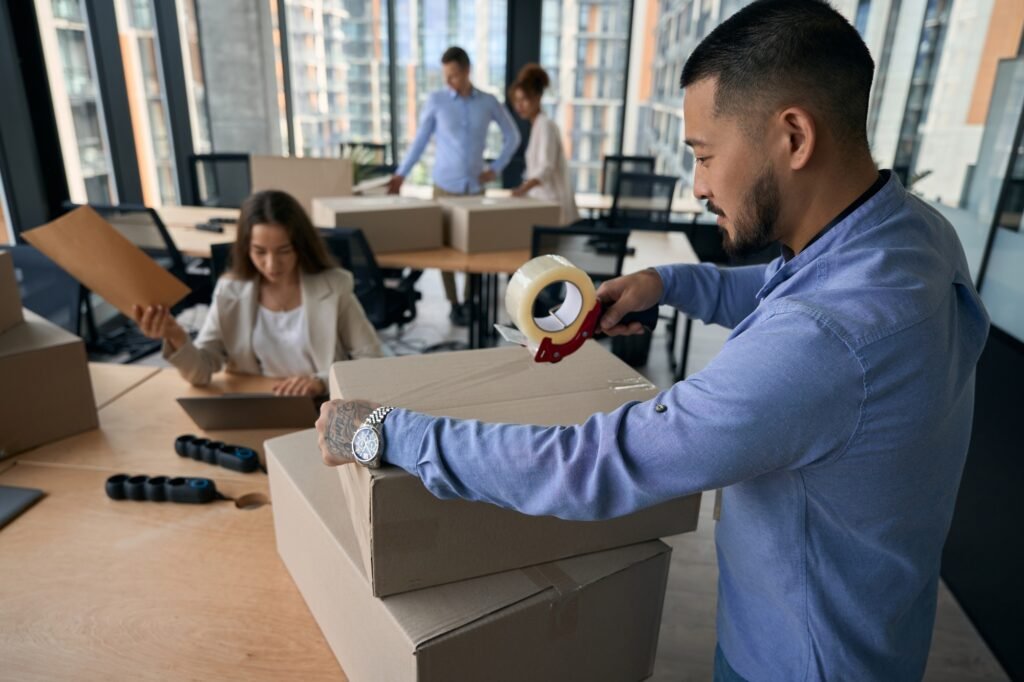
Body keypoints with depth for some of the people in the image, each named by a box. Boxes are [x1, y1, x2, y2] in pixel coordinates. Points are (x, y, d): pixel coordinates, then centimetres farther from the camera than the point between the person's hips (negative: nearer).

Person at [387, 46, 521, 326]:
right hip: (445, 185, -1)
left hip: (475, 186, 1)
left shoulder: (488, 102, 1)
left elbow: (512, 136, 12)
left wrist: (496, 167, 4)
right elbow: (420, 140, 4)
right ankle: (454, 303, 10)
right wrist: (401, 173, -1)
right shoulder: (436, 101, -2)